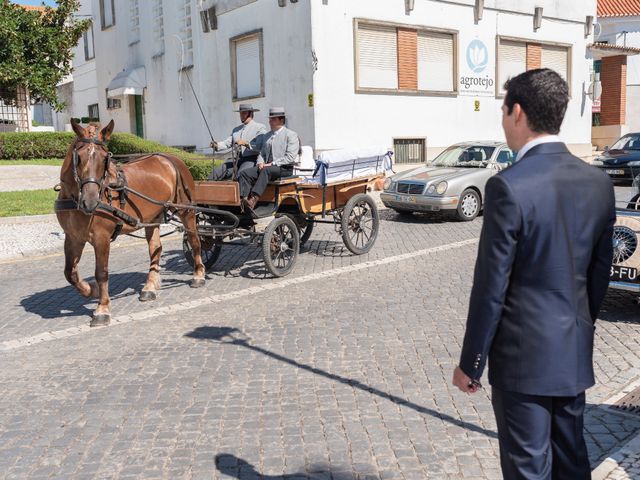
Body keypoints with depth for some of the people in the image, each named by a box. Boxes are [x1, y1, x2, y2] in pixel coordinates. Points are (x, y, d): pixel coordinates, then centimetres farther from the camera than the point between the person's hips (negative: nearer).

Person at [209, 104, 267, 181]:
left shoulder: (260, 127, 5)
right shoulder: (236, 129, 25)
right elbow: (227, 143, 15)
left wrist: (246, 143, -21)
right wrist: (217, 145, -6)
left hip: (251, 160, -6)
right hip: (236, 160, 6)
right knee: (216, 172, -13)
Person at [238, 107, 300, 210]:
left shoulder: (291, 135, 1)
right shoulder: (266, 136, 23)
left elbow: (290, 157, -9)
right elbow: (262, 153, 23)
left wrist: (272, 164, -15)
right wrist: (260, 162, -1)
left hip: (284, 168, -6)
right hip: (266, 167, 6)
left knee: (266, 171, -38)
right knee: (244, 173, -18)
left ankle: (253, 200, -49)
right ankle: (243, 200, -35)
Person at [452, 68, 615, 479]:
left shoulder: (509, 187, -20)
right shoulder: (599, 182, 1)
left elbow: (491, 288, -17)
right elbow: (599, 274, 9)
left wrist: (470, 363, -7)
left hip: (524, 355, -7)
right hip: (575, 352, 7)